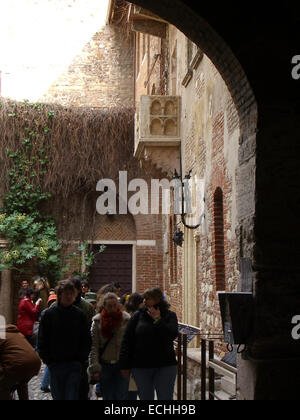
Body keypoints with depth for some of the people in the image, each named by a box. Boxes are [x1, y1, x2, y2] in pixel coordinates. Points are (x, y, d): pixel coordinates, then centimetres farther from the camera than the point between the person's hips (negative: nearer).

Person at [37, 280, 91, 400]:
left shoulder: (79, 314, 2)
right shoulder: (49, 314, 0)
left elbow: (86, 340, 6)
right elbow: (42, 340, 2)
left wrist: (81, 359, -3)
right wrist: (47, 360, -4)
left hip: (74, 365, 0)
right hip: (55, 365, 0)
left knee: (72, 396, -5)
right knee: (58, 396, 8)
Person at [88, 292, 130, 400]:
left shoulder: (126, 320, 0)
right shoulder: (97, 321, 1)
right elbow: (94, 346, -3)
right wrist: (94, 368, -11)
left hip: (122, 366, -1)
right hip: (104, 366, 1)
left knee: (121, 396, -5)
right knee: (107, 397, 7)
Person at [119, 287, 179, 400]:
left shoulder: (169, 315, 2)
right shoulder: (138, 316, 4)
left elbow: (172, 335, -15)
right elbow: (127, 340, 3)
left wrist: (158, 320, -15)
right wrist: (125, 365, -1)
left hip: (165, 367, -1)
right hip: (141, 367, 2)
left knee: (166, 397, 2)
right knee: (145, 397, 10)